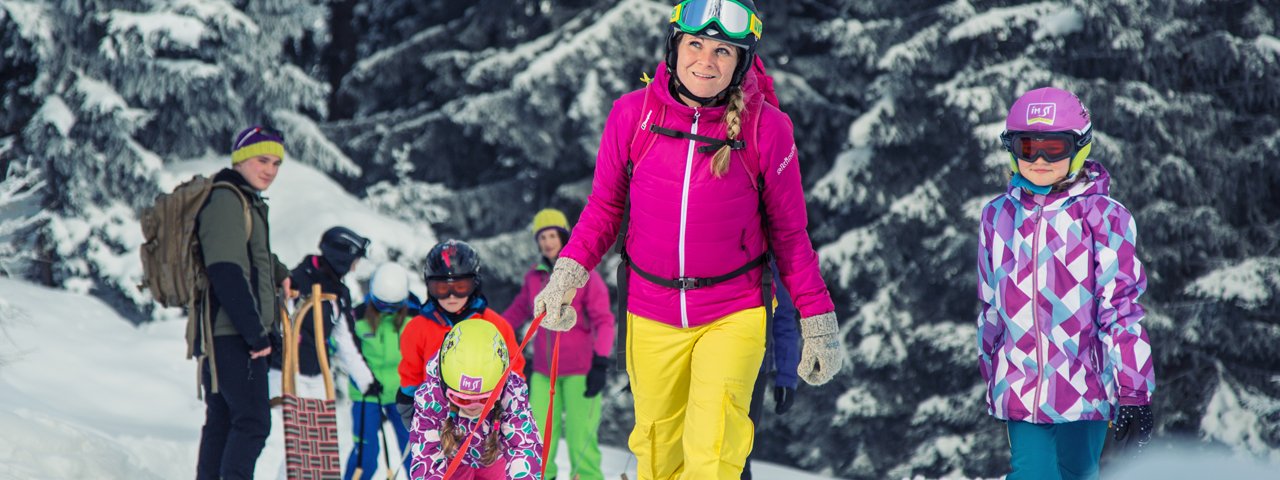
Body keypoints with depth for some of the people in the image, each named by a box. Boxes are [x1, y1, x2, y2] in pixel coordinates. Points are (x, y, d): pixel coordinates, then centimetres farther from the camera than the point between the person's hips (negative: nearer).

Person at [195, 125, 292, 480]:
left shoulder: (245, 201, 20)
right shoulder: (226, 200, -12)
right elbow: (227, 272, -20)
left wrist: (279, 273, 18)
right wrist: (256, 333, -20)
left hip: (222, 334, 10)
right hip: (232, 334, -10)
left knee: (222, 423, 10)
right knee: (253, 421, -15)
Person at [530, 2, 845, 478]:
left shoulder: (766, 128, -10)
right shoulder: (633, 114, -7)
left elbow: (789, 232, 1)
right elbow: (605, 205, 7)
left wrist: (817, 321, 3)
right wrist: (569, 271, -7)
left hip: (734, 313, -2)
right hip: (651, 314, 2)